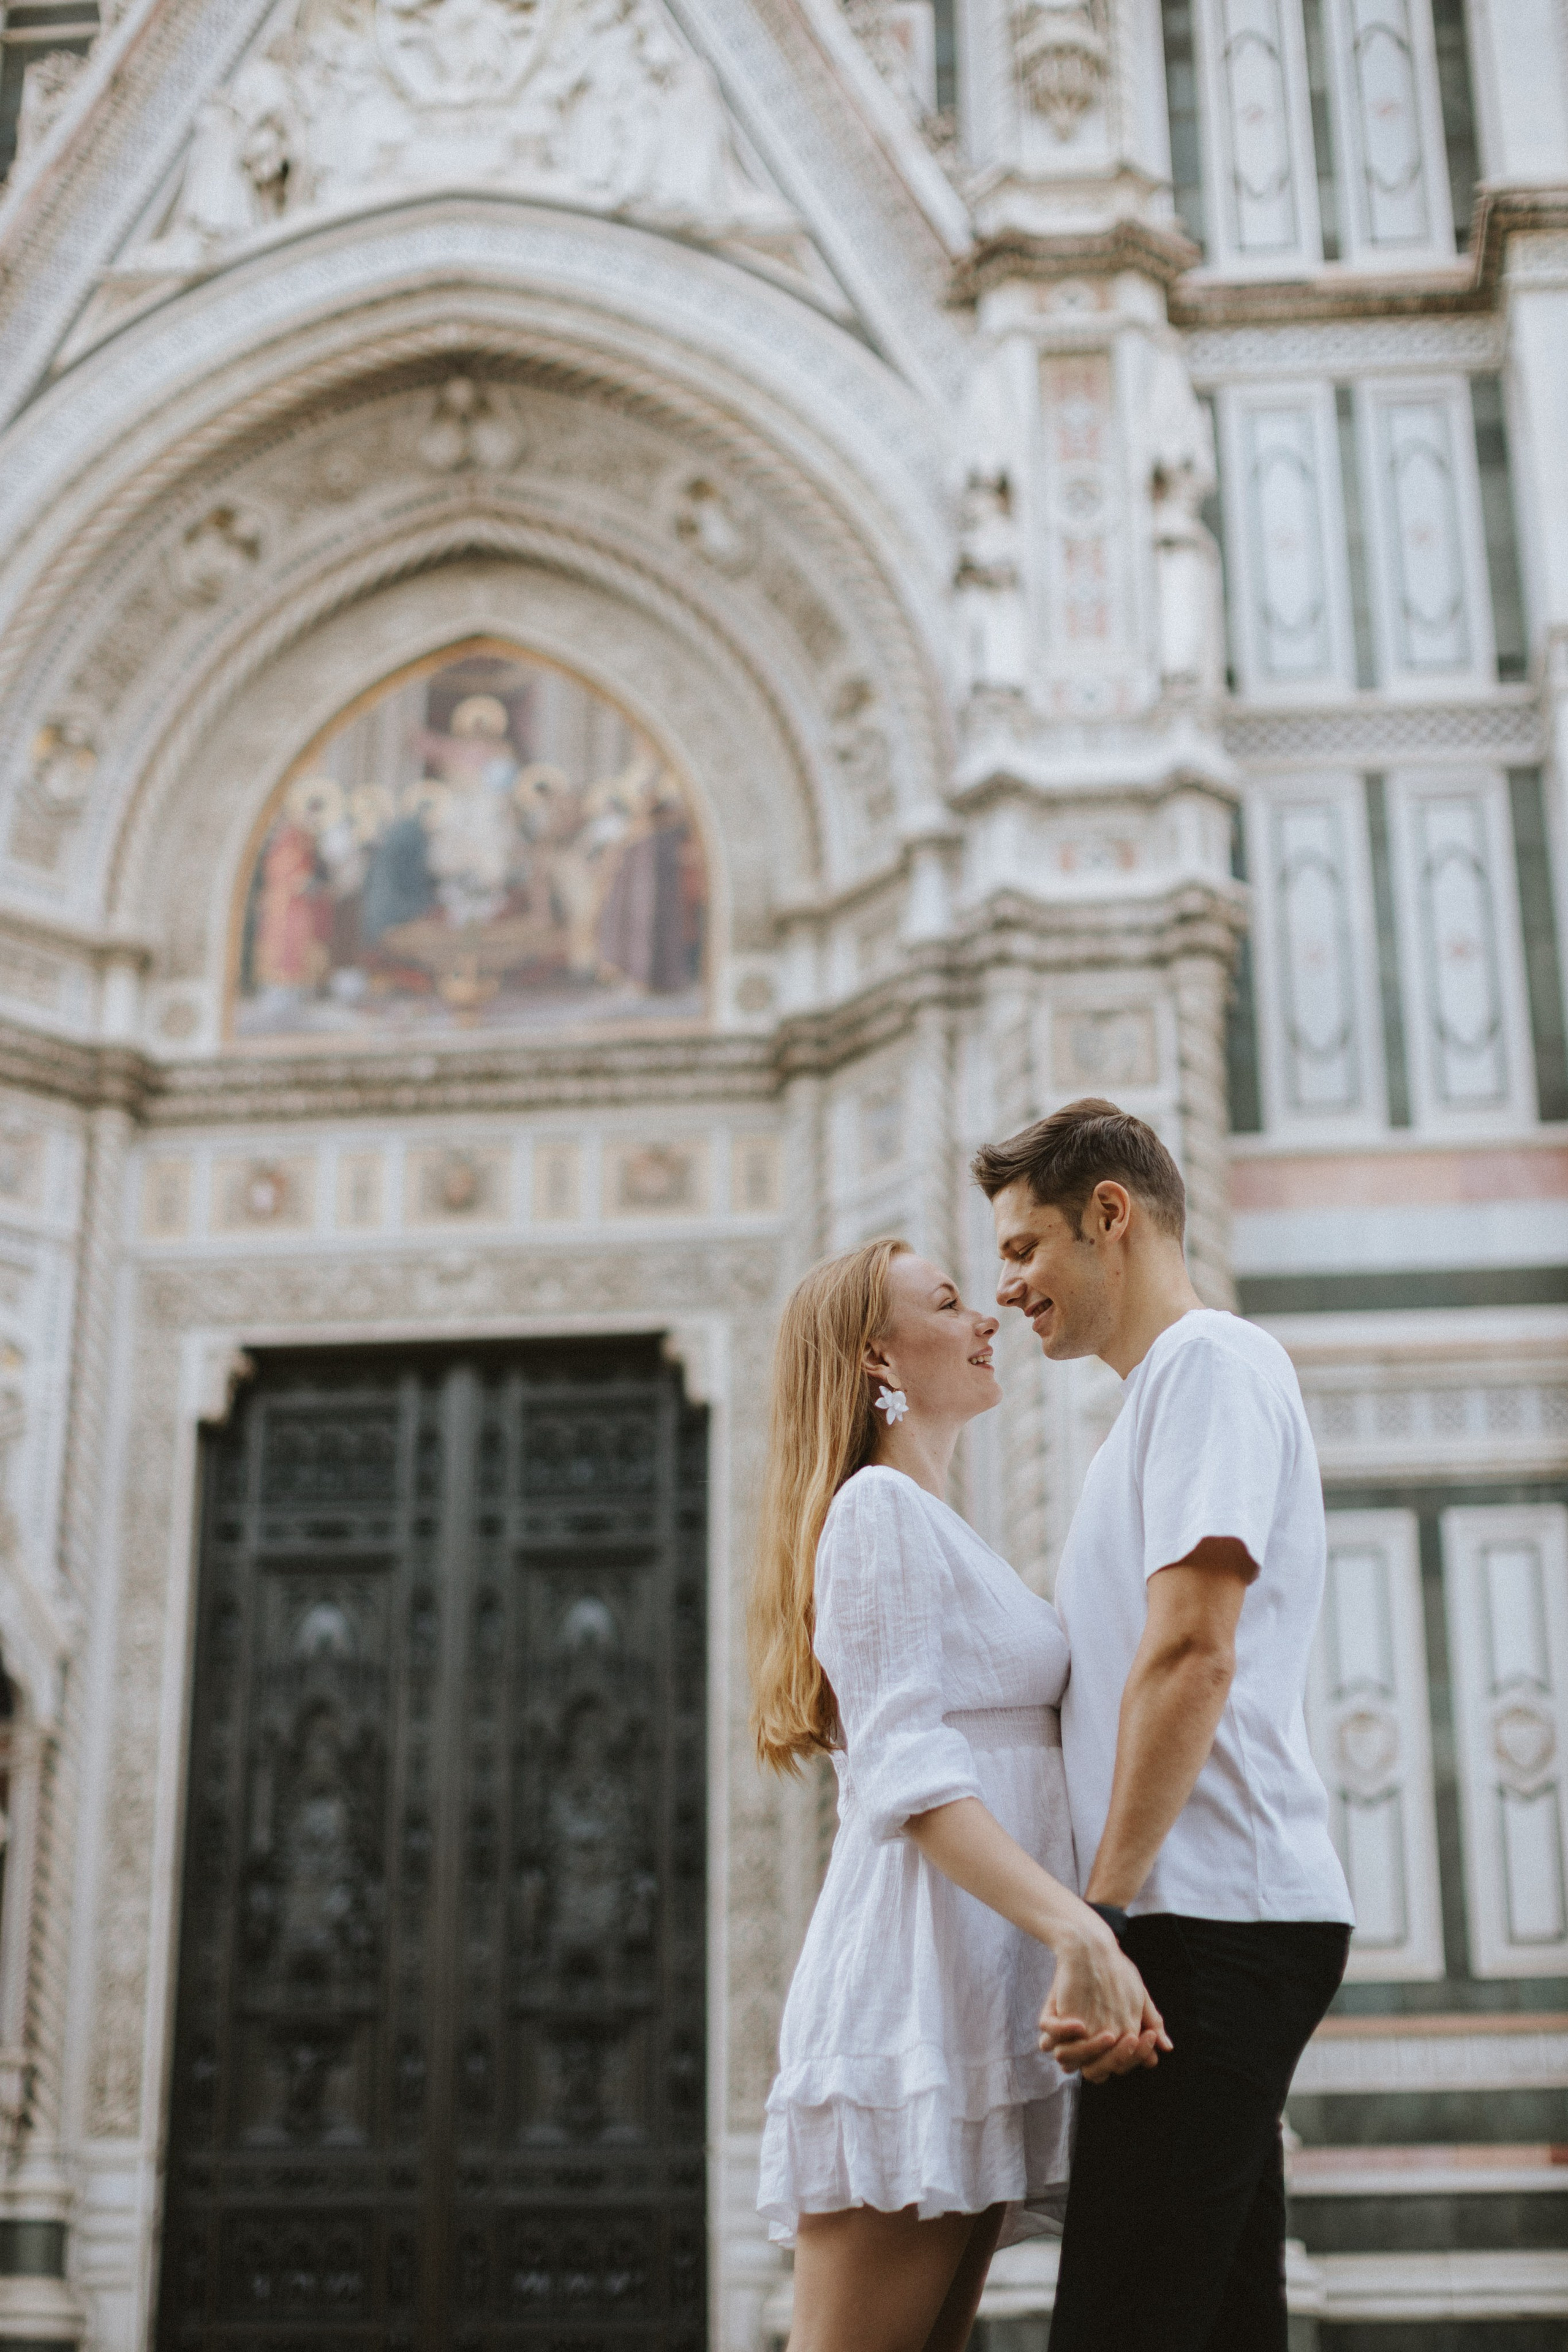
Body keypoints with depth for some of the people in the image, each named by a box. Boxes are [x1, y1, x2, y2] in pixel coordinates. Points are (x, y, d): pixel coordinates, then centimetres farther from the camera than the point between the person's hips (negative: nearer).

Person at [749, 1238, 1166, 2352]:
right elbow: (905, 1771, -16)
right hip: (916, 1983, -9)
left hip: (976, 1992, 9)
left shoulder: (943, 1530, 26)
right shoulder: (880, 1507, -5)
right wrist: (1078, 1929, -27)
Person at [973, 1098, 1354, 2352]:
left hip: (1210, 1918, -10)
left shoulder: (1212, 1358, -5)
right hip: (1225, 1921, 10)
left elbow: (1193, 1656, -17)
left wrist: (1097, 1917, -20)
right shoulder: (1164, 1396, 25)